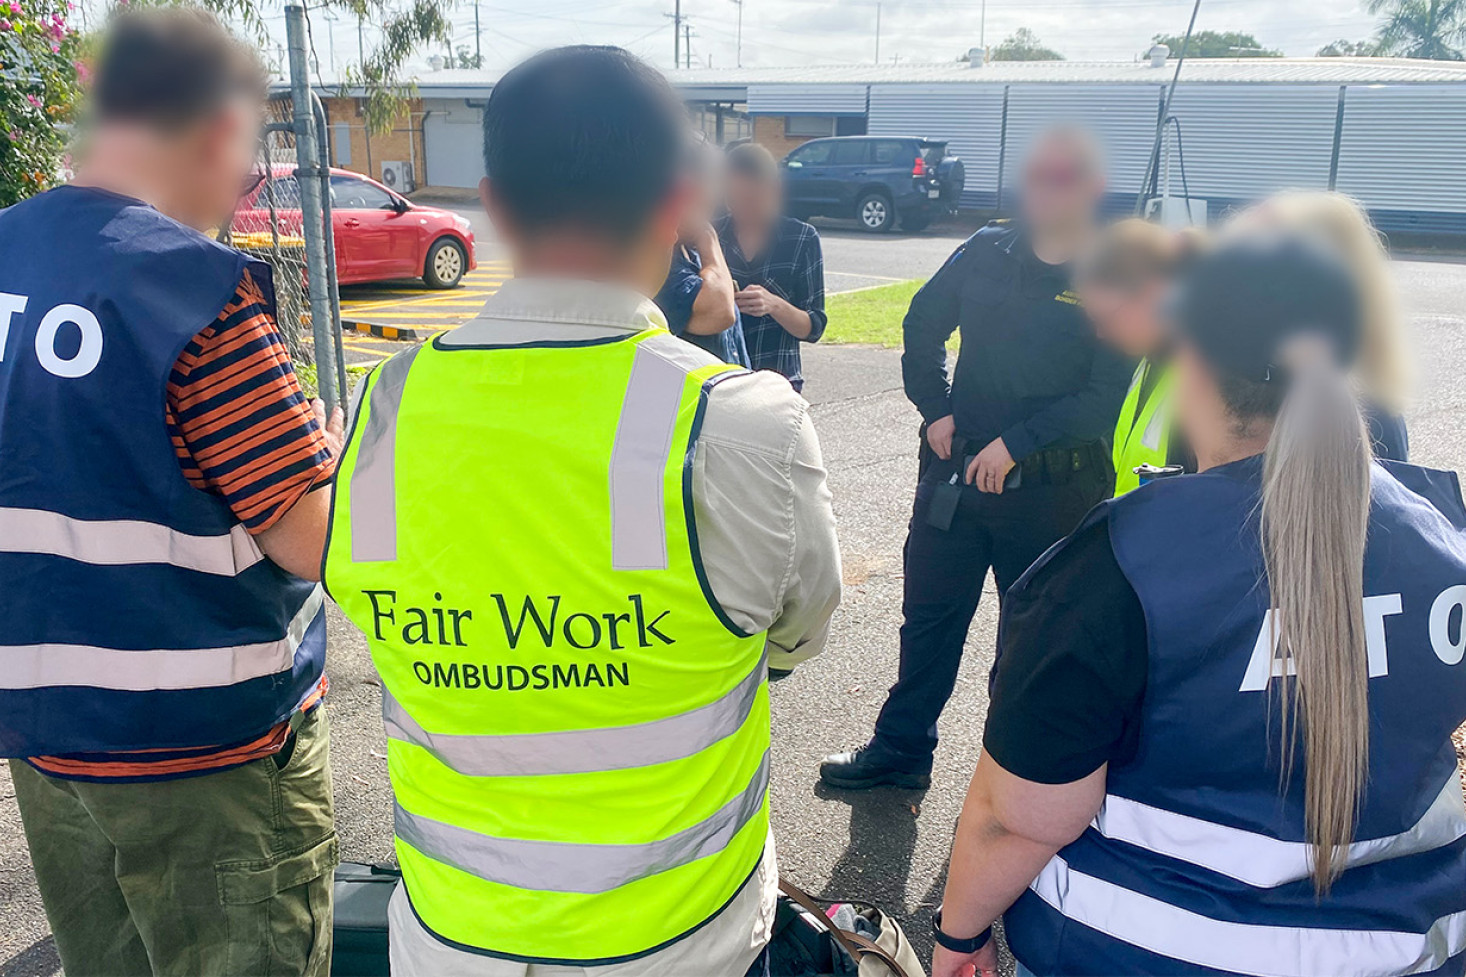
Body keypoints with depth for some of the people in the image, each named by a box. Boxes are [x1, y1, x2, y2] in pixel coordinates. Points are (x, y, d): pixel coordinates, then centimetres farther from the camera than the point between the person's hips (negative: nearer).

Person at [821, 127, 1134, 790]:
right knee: (928, 616, 14)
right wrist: (936, 411, 4)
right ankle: (901, 749, 31)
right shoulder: (986, 251, 4)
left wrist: (1015, 444, -18)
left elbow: (1108, 395, -14)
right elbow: (923, 327, 15)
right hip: (956, 472, 4)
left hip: (1052, 491, -4)